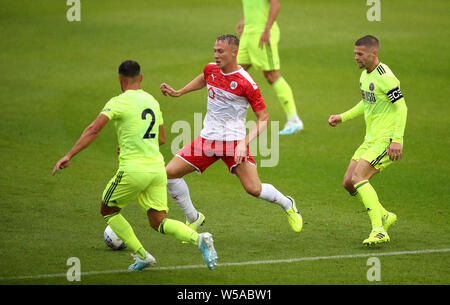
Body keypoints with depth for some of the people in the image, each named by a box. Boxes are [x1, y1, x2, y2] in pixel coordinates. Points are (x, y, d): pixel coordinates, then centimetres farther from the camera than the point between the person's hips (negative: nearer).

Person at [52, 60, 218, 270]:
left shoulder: (119, 102, -6)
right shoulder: (152, 101, 14)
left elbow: (93, 130, -17)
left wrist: (69, 156, -18)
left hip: (133, 169, -6)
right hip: (157, 167, 6)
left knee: (108, 211, 17)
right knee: (158, 222, 10)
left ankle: (142, 256, 10)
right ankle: (199, 239, -16)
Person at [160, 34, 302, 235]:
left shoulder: (246, 83, -15)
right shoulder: (211, 69, 2)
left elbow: (263, 118, -11)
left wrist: (245, 143, -22)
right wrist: (178, 93, 24)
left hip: (234, 141, -6)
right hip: (207, 139, 6)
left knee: (254, 189, -15)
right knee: (170, 173, -5)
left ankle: (288, 205, 18)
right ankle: (193, 219, 15)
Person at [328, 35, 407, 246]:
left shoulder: (385, 78, -17)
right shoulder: (365, 74, 13)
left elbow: (401, 107, -19)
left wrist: (397, 140, -25)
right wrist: (342, 117, 19)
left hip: (386, 140, -10)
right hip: (371, 140, 10)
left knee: (358, 177, -23)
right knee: (349, 183, 5)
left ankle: (379, 231, -25)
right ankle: (384, 217, 21)